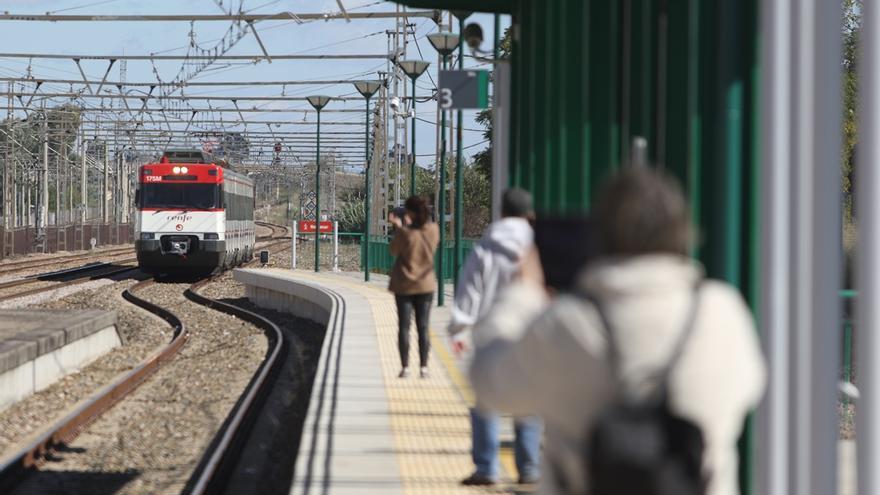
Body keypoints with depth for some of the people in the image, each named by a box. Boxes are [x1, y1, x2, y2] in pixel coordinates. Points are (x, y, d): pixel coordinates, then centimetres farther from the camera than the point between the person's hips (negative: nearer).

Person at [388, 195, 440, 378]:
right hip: (425, 285, 3)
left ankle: (405, 367, 2)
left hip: (404, 285, -3)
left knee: (404, 327, 5)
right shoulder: (433, 230, -8)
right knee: (423, 327, 8)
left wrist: (399, 227, 3)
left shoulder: (405, 233, -20)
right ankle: (423, 367, 6)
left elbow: (394, 250, -4)